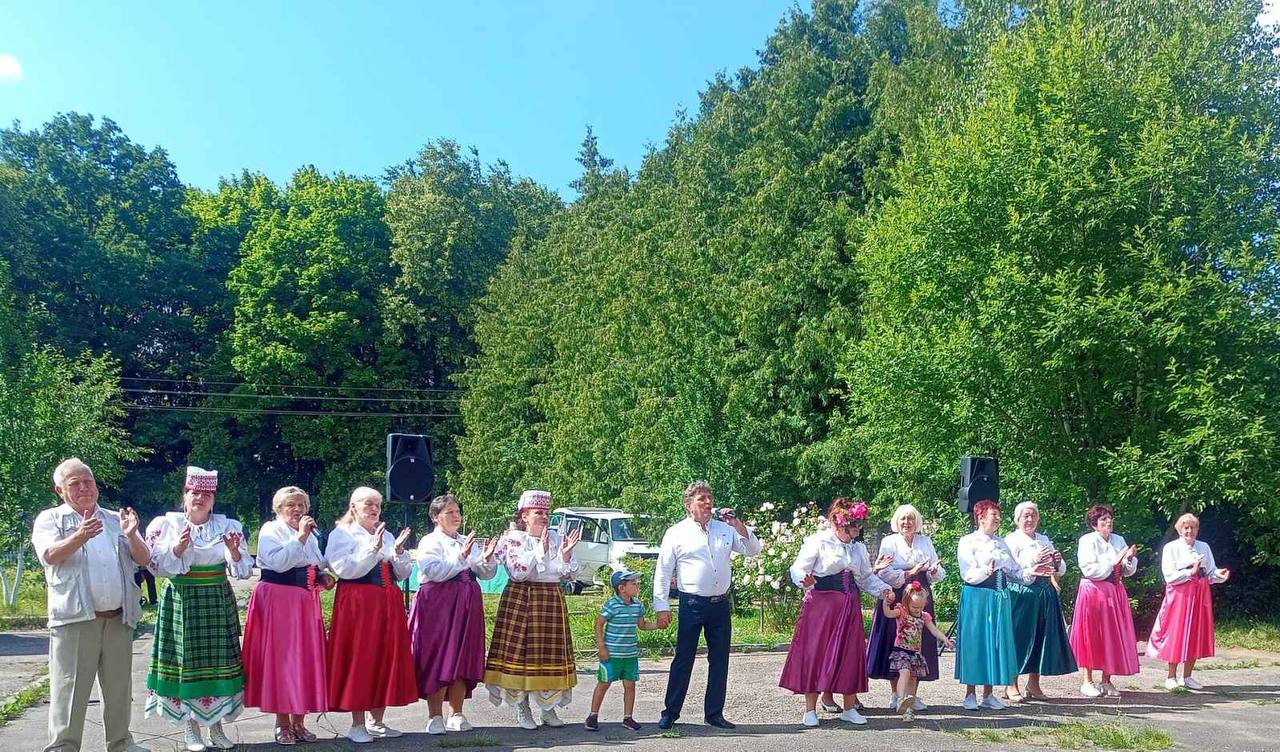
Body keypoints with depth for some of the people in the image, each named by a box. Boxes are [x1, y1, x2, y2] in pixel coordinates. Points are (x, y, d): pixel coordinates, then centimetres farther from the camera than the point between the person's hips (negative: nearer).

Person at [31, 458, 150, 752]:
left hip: (119, 619, 4)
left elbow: (143, 559, 7)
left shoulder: (116, 519, 15)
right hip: (75, 620, -4)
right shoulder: (50, 520, 5)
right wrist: (80, 537, -32)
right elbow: (50, 555, -14)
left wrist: (131, 536, -13)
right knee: (70, 689, -4)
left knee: (120, 688, 11)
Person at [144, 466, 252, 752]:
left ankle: (216, 726, 16)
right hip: (181, 602, -1)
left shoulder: (227, 526, 4)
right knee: (186, 661, 2)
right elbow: (157, 566, -5)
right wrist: (179, 547, -20)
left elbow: (243, 570, 3)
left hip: (218, 603, 2)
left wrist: (235, 551, -17)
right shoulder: (168, 524, 1)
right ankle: (190, 728, 15)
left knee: (218, 660, 4)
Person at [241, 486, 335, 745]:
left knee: (307, 660, 6)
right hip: (278, 602, -6)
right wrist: (300, 536, -22)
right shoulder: (270, 530, -5)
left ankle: (299, 722, 15)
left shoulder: (312, 533, 14)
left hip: (306, 603, 6)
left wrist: (323, 578, 6)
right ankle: (283, 724, 8)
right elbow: (278, 562, -21)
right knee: (280, 659, -2)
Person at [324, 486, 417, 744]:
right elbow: (345, 569, -15)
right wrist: (372, 548, -21)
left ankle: (376, 721, 17)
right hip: (357, 604, -6)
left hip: (388, 604, 6)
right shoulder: (341, 534, 0)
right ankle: (357, 724, 7)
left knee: (386, 659, 6)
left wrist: (398, 551, -5)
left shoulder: (387, 535, 16)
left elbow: (403, 573, 13)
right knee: (358, 659, -3)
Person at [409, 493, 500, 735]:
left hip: (466, 606, 5)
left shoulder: (468, 542, 15)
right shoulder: (429, 542, -1)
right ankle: (435, 717, 5)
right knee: (437, 659, -4)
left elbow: (487, 574, 11)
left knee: (463, 659, 6)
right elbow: (435, 572, -17)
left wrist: (487, 559, -10)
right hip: (437, 604, -5)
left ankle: (456, 714, 15)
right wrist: (462, 556, -22)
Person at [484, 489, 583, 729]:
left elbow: (570, 575, 6)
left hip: (552, 601, 4)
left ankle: (549, 708, 17)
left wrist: (566, 554, -12)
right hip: (521, 601, -3)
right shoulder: (512, 539, -2)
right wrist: (540, 549, -18)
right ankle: (522, 710, 11)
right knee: (521, 652, -2)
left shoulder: (556, 538, 8)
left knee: (550, 654, 5)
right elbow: (517, 572, -16)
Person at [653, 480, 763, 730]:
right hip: (692, 604, -4)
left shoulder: (725, 529, 10)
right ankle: (670, 712, 12)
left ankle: (714, 713, 20)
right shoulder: (676, 533, -1)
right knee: (683, 660, 1)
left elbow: (753, 550, 10)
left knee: (720, 661, 9)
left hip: (721, 604, 4)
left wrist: (739, 526, -5)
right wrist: (662, 607, -7)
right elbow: (663, 572, -2)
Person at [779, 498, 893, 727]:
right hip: (821, 604, -6)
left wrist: (883, 589, 3)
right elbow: (798, 570, -9)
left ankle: (849, 708, 20)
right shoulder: (817, 542, -6)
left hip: (850, 608, 6)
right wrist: (805, 581, -30)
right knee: (815, 654, -3)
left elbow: (866, 577, 20)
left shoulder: (858, 548, 13)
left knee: (851, 655, 7)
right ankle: (810, 710, 7)